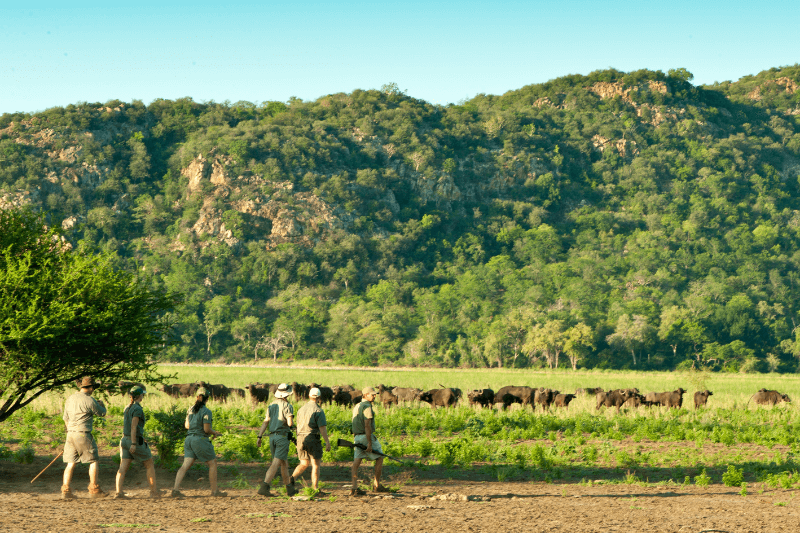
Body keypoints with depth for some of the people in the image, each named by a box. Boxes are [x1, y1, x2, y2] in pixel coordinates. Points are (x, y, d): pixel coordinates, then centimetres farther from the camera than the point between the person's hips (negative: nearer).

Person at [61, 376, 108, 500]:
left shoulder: (70, 399, 11)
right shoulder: (89, 400, -11)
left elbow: (65, 418, 19)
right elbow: (102, 413, 3)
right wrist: (101, 404, 24)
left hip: (70, 434, 7)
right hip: (83, 434, -7)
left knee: (71, 463, 8)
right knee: (93, 461, 4)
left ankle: (65, 491, 3)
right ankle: (94, 489, 4)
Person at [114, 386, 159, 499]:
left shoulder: (127, 407, 13)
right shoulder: (137, 409, -13)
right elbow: (133, 427, -20)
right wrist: (134, 444, -23)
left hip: (125, 439, 7)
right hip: (136, 442, -7)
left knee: (123, 468, -2)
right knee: (150, 465, 8)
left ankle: (118, 492, -16)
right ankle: (154, 491, 12)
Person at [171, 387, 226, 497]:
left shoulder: (191, 409, 9)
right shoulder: (206, 411, -12)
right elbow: (206, 429, -15)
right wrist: (214, 433, 4)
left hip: (189, 439, 6)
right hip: (200, 440, -6)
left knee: (185, 465, 0)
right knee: (212, 463, 9)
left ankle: (176, 489, -14)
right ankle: (214, 490, 12)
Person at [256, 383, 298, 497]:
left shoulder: (271, 405, 11)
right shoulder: (287, 406, -9)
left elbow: (265, 422, 5)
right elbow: (290, 423, -19)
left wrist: (259, 437, 3)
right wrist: (291, 420, 6)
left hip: (272, 437, 7)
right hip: (283, 436, -7)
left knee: (284, 463, 16)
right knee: (276, 463, -9)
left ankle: (290, 488, 23)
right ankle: (264, 487, -21)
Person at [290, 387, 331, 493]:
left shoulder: (301, 409, 13)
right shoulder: (318, 410, -8)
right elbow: (322, 428, -14)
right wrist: (327, 442, -12)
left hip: (301, 438, 6)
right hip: (313, 439, -6)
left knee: (304, 464, 13)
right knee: (316, 465, 1)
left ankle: (292, 478, -12)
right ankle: (315, 489, -1)